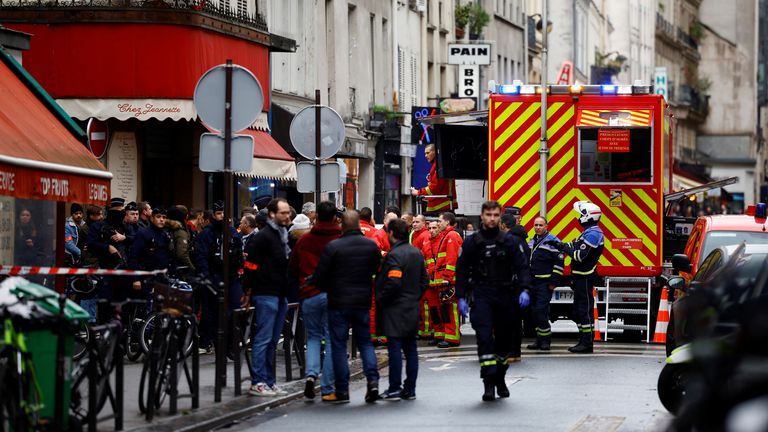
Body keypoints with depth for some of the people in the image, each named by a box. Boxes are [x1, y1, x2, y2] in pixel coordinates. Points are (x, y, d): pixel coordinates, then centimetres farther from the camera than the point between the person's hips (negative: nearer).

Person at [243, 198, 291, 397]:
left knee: (273, 341, 11)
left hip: (280, 296, 9)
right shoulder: (264, 236, -11)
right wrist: (249, 290, -15)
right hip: (266, 295, -9)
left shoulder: (285, 236, 16)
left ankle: (269, 381, 16)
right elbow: (251, 265, -15)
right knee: (263, 339, -7)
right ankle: (258, 382, -5)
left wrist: (289, 292, 17)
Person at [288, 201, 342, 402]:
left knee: (313, 336, 18)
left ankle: (311, 374, -6)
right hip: (334, 295, -2)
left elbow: (292, 268, 9)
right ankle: (328, 389, 2)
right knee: (332, 340, 4)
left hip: (309, 295, 2)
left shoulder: (304, 240, 1)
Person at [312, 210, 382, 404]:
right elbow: (377, 271, 9)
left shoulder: (333, 247, -13)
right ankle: (373, 380, -3)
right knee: (365, 342, 15)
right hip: (363, 302, 3)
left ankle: (342, 390, 3)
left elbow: (319, 277, -9)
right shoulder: (371, 246, 0)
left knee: (338, 346, 4)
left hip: (338, 303, -3)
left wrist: (328, 290, 10)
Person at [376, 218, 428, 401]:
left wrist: (381, 300, -11)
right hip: (412, 309, 8)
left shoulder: (394, 255, -16)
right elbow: (424, 280, 15)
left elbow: (393, 283, -23)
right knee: (410, 349, 10)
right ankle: (410, 389, 13)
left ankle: (394, 389, -3)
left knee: (395, 349, -4)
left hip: (395, 310, -8)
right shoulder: (416, 253, 11)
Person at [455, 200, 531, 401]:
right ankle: (489, 382, -18)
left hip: (505, 295, 2)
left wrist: (524, 290, -13)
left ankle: (500, 379, 25)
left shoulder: (510, 242, 5)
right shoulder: (472, 243, 4)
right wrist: (461, 297, 0)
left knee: (504, 339, 9)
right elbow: (461, 271, 8)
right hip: (481, 296, -2)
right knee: (485, 337, -16)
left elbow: (522, 267, 3)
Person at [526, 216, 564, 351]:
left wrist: (553, 283, -15)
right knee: (535, 311, 9)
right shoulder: (532, 242, 17)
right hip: (533, 283, 8)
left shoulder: (552, 241, -8)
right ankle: (539, 340, 14)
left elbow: (559, 263, -11)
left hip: (545, 284, -8)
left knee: (541, 310, -14)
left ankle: (545, 340, -9)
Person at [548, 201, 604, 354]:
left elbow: (580, 255, -23)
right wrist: (560, 245, 11)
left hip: (585, 278, -11)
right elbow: (576, 247, 21)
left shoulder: (593, 234, -17)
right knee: (578, 310, 15)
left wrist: (565, 248, -13)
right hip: (581, 277, 11)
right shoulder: (589, 232, 17)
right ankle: (583, 341, 20)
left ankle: (587, 343, -7)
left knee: (584, 309, -9)